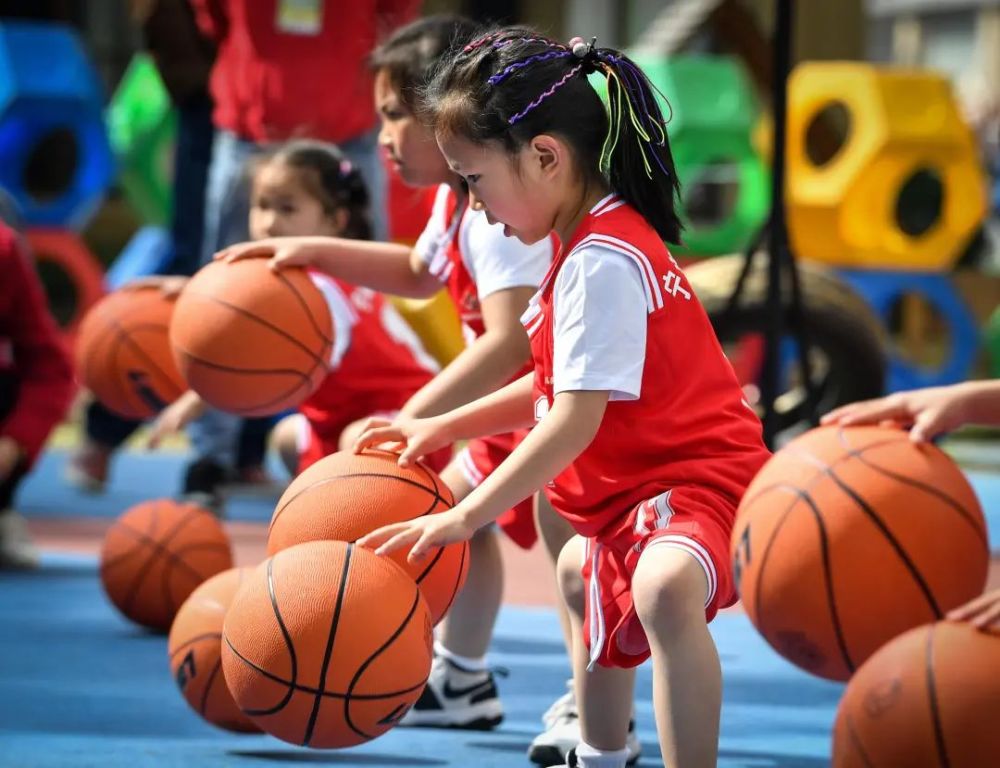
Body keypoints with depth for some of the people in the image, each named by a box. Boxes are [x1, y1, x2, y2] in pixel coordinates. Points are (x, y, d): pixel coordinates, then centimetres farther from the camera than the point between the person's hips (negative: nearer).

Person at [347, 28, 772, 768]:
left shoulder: (603, 262, -24)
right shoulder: (600, 241, 9)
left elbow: (575, 421, -30)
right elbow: (560, 385, 17)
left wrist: (463, 518, -30)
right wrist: (443, 427, 11)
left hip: (696, 481, -12)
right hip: (634, 486, 12)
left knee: (665, 588, -44)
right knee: (583, 573, 40)